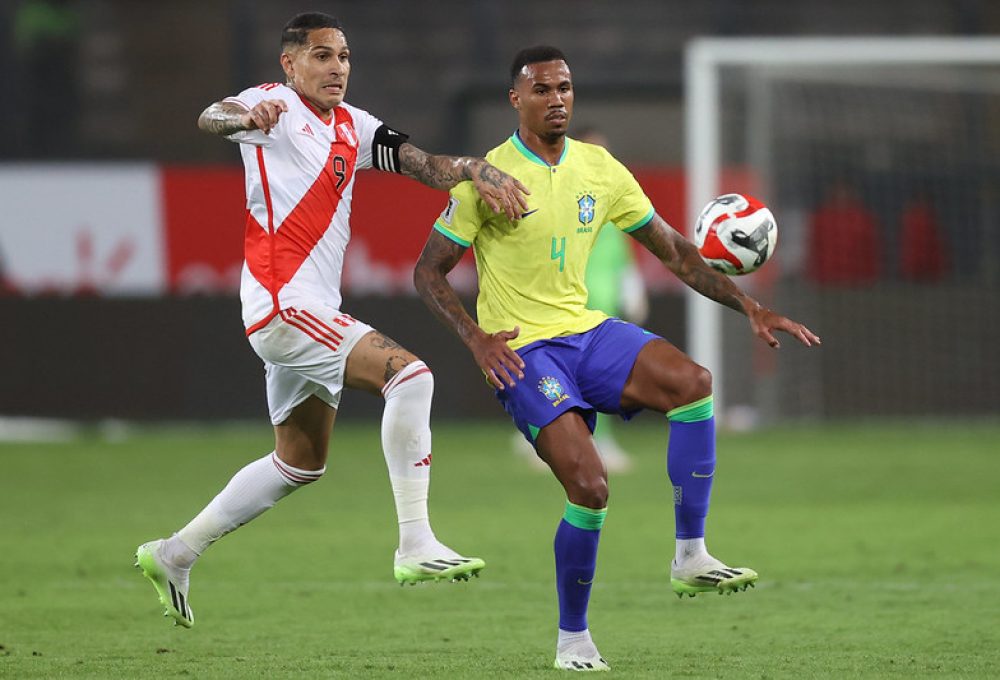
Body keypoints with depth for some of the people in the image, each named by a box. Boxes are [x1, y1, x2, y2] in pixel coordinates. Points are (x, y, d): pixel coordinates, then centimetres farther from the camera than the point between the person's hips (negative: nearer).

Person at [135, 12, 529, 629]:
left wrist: (475, 171, -16)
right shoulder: (277, 104, -5)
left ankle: (174, 554, 27)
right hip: (282, 300, -10)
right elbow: (211, 118, -26)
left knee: (300, 464, 19)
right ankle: (416, 546, -25)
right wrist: (248, 117, -49)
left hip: (314, 311, 10)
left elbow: (425, 165, 6)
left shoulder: (354, 128, 17)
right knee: (408, 373, -23)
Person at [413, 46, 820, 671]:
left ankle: (691, 558, -19)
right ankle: (573, 638, -2)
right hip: (521, 350, -5)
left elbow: (673, 251, 13)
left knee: (692, 381, -25)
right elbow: (428, 273, -2)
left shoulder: (600, 169, 7)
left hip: (587, 332, 5)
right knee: (589, 486, -22)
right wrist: (477, 339, -18)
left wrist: (748, 306, 4)